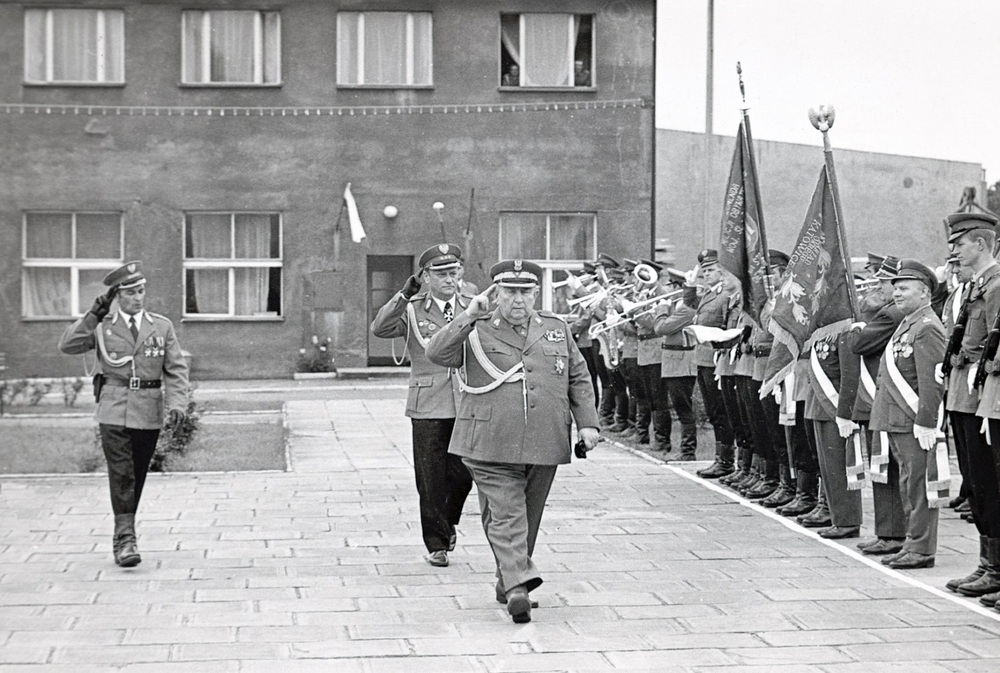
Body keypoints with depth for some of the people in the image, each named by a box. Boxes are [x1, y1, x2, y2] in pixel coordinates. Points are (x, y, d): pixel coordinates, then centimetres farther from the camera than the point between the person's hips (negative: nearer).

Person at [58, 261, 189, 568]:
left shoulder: (162, 326, 8)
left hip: (149, 414, 2)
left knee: (137, 476, 9)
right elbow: (67, 345, -8)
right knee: (121, 474, -11)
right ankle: (125, 538, -12)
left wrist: (177, 403, -11)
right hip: (114, 412, -2)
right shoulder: (101, 326, 5)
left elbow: (177, 369, 3)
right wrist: (94, 314, -12)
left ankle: (123, 534, 23)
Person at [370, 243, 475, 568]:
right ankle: (436, 543, 14)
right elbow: (379, 329, -16)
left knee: (463, 474, 4)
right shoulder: (412, 310, 1)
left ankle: (448, 522, 33)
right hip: (427, 408, -2)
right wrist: (405, 294, -22)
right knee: (431, 480, 1)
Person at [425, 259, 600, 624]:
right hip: (491, 444, -4)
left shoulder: (556, 329, 13)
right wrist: (468, 317, -15)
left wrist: (587, 423, 7)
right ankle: (518, 586, -20)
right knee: (505, 515, -13)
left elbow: (579, 378, 16)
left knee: (528, 518, 11)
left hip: (544, 445, 4)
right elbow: (436, 353, -11)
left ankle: (507, 581, 25)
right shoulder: (477, 332, 4)